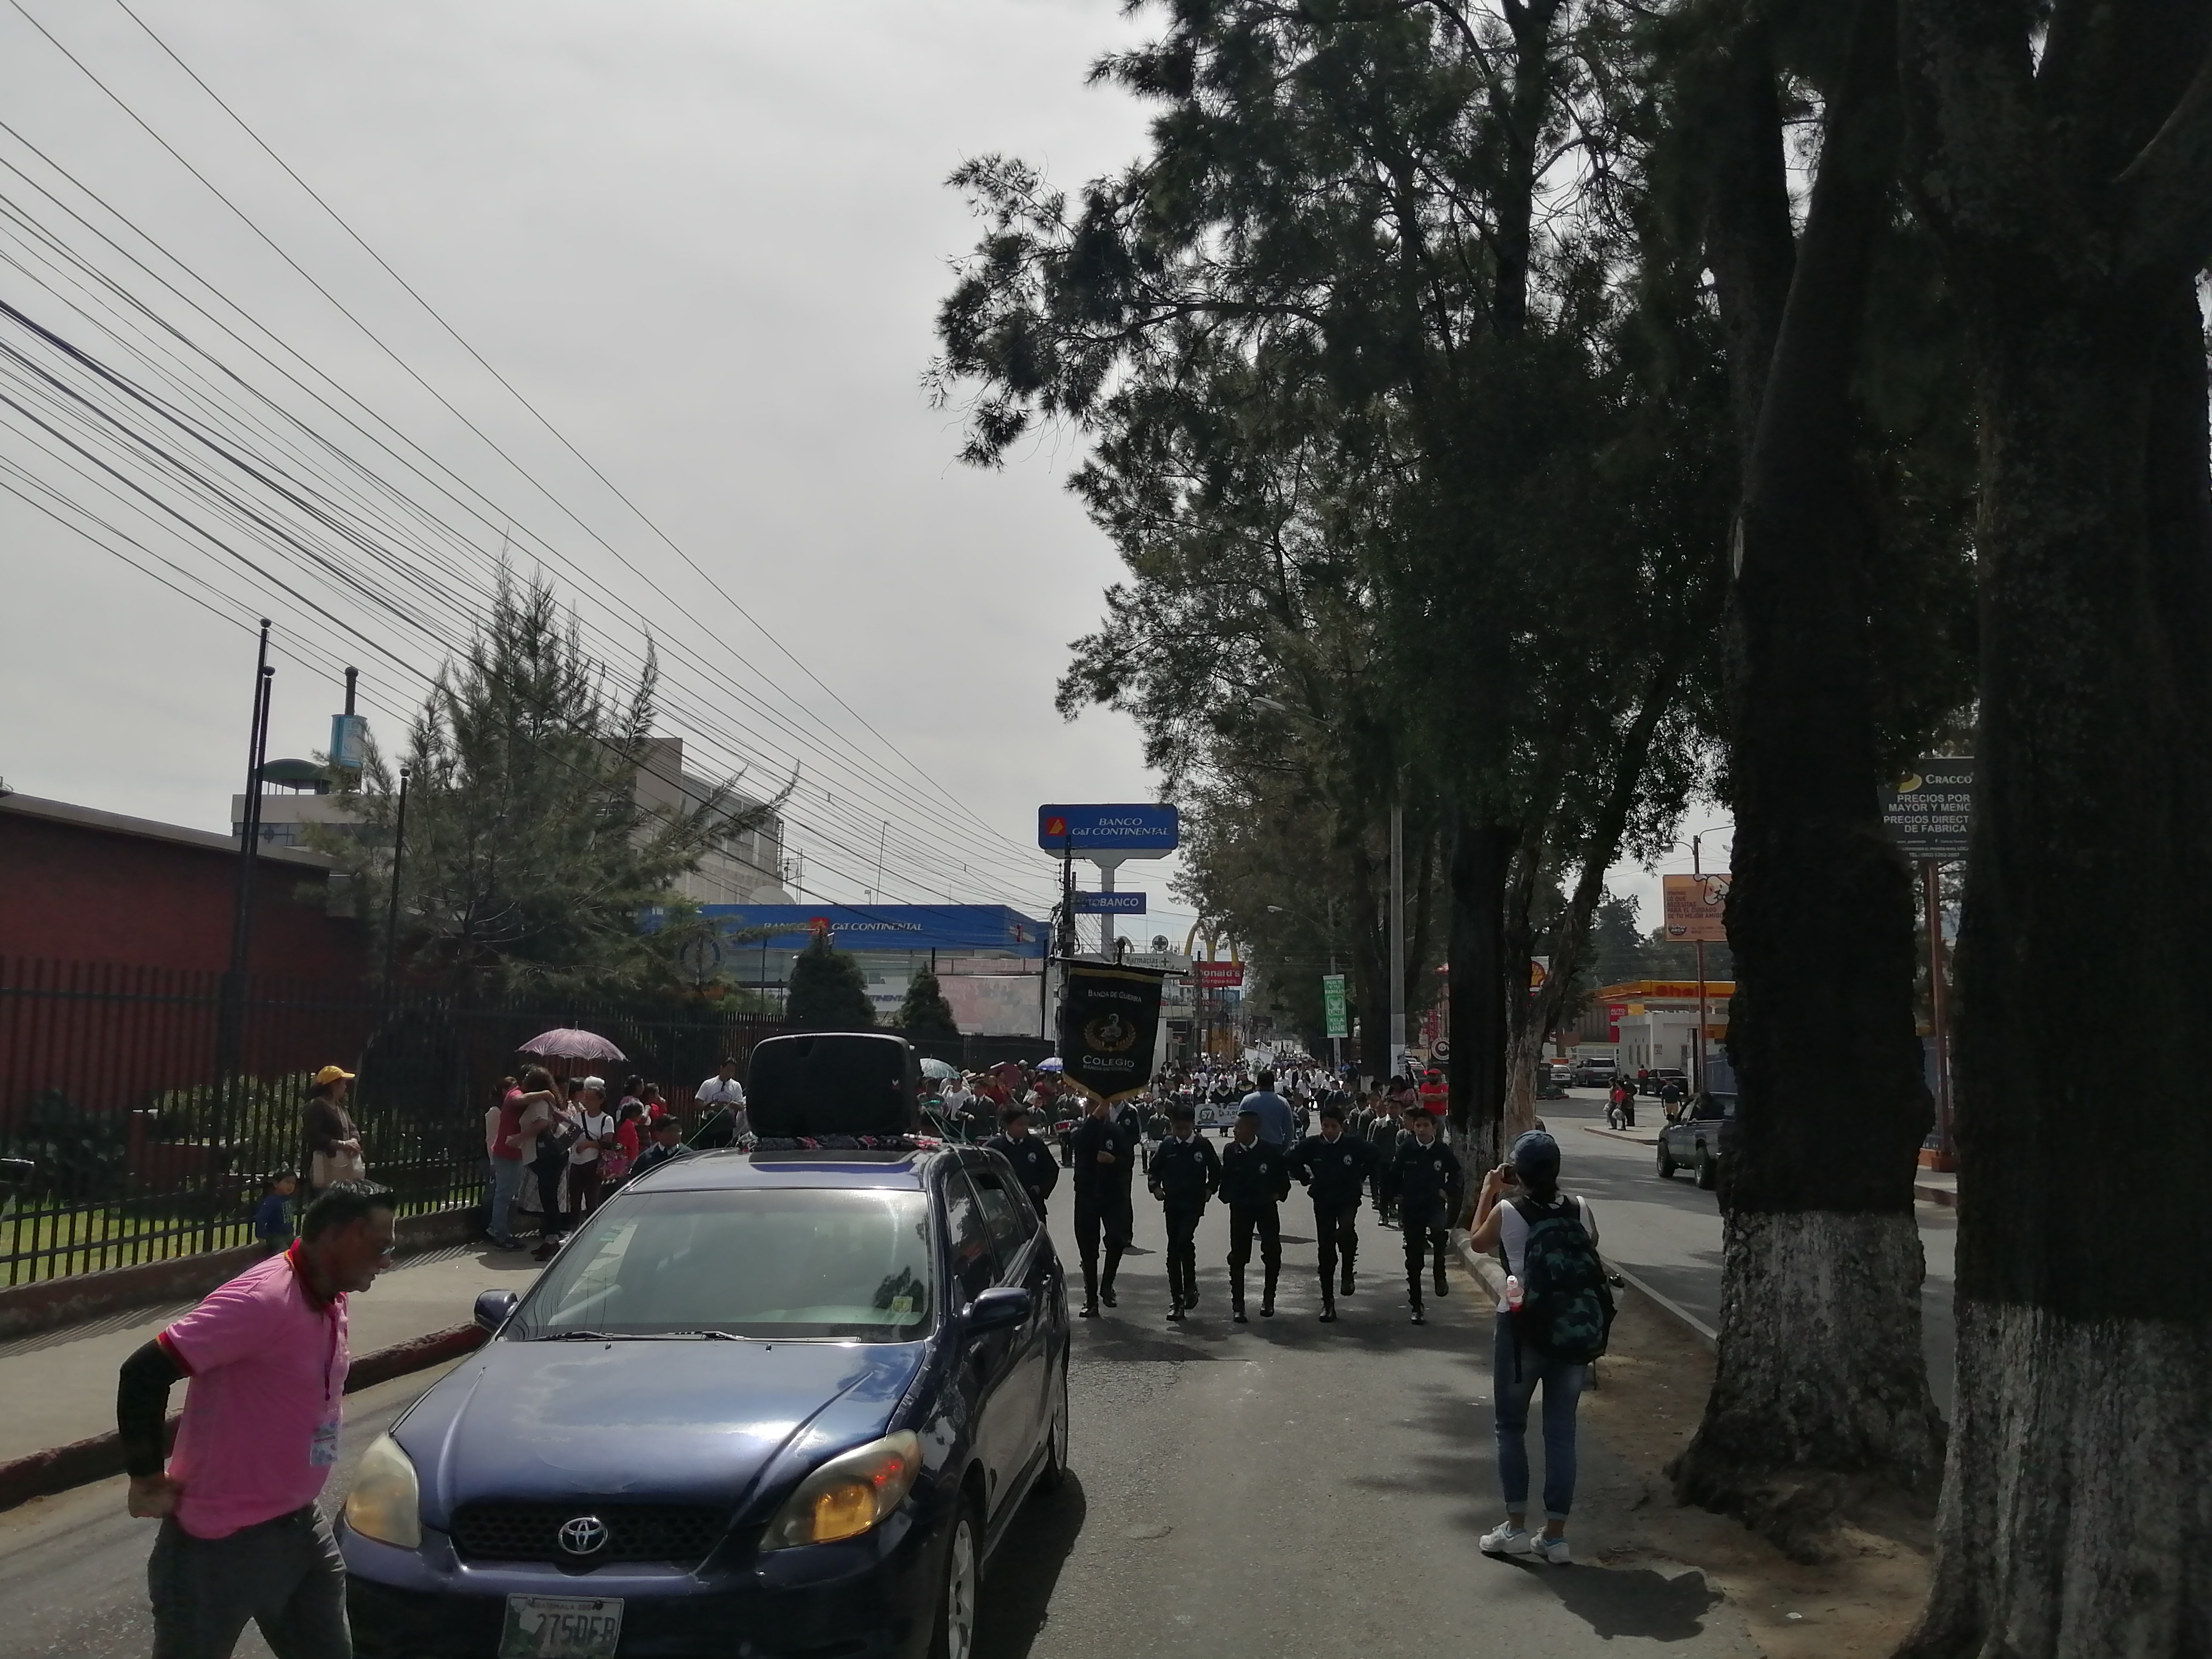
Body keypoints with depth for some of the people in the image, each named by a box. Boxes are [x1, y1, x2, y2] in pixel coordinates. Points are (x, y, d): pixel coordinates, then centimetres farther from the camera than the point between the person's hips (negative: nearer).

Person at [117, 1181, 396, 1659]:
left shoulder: (332, 1298, 2)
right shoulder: (263, 1298, -26)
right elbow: (144, 1373, -27)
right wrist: (148, 1479, -17)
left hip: (299, 1528, 8)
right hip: (222, 1544, -8)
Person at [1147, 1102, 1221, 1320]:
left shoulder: (1203, 1145, -1)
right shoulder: (1167, 1146, 3)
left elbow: (1216, 1171, 11)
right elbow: (1155, 1169, 13)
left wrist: (1210, 1190, -1)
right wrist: (1155, 1187, -3)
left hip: (1194, 1203, -3)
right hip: (1172, 1203, 3)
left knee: (1185, 1240, -23)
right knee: (1173, 1251, 3)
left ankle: (1191, 1286, -1)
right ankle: (1177, 1300, 11)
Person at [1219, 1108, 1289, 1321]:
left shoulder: (1271, 1151, -12)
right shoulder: (1230, 1151, -6)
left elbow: (1283, 1176, 3)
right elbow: (1225, 1177, 9)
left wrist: (1278, 1194, -5)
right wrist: (1226, 1196, 0)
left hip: (1267, 1207, -1)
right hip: (1240, 1209, 1)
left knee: (1272, 1254, -2)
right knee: (1238, 1257, 1)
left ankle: (1268, 1299, 18)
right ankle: (1238, 1306, 8)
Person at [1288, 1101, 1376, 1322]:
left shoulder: (1354, 1146, -8)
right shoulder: (1312, 1145, -5)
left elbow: (1374, 1157, 7)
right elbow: (1292, 1161, 7)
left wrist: (1359, 1178, 6)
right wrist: (1308, 1179, 4)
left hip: (1348, 1200, -2)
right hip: (1323, 1202, 2)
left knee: (1346, 1233, -30)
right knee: (1326, 1252, 4)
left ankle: (1348, 1273, -3)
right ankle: (1328, 1302, 13)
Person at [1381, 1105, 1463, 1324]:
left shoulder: (1444, 1151, -3)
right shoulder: (1405, 1149, -3)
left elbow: (1458, 1175, 10)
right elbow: (1392, 1175, 9)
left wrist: (1447, 1191, -3)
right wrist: (1394, 1196, 3)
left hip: (1435, 1205, -1)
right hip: (1411, 1208, 1)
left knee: (1439, 1229, -35)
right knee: (1414, 1260, 6)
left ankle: (1440, 1274, -11)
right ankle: (1417, 1306, 18)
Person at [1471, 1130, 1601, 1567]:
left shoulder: (1507, 1212, -12)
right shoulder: (1580, 1211, -4)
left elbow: (1479, 1242, 8)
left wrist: (1488, 1191, 17)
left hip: (1521, 1328, -3)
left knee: (1510, 1427, 12)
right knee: (1561, 1432, 9)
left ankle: (1516, 1527, 13)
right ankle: (1556, 1534, 13)